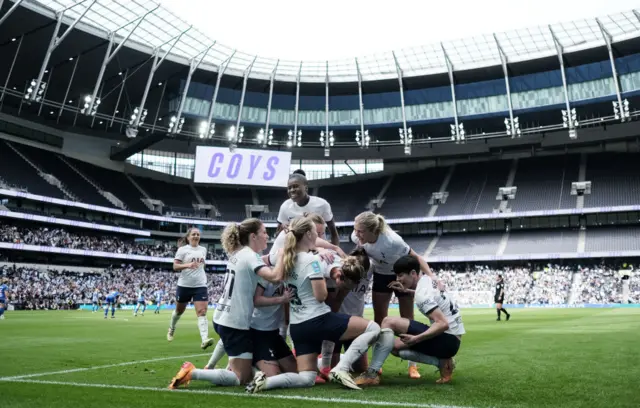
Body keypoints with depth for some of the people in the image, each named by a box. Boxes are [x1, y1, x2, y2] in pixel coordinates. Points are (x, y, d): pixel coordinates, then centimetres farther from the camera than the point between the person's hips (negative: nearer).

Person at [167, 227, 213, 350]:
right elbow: (175, 266, -12)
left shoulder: (203, 249, 8)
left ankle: (204, 340, -23)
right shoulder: (182, 249, -5)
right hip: (184, 285, -2)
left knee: (202, 312, -13)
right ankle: (171, 329, 47)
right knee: (179, 310, 18)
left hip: (200, 285, 2)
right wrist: (187, 265, -27)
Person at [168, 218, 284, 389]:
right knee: (242, 378, 0)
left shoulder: (238, 254, 9)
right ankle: (192, 372, -7)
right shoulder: (250, 256, -16)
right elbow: (275, 277, -31)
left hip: (223, 319, 9)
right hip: (235, 323, -9)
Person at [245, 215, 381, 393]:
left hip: (297, 327, 8)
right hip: (317, 320, -7)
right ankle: (341, 369, -10)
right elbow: (321, 296, -15)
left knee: (306, 378, 11)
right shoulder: (312, 260, -14)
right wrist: (323, 277, 2)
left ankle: (265, 380, -12)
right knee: (374, 328, -3)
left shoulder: (286, 259, 7)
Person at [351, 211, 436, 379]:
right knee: (379, 319, 4)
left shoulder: (392, 241, -41)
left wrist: (432, 277, -40)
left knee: (407, 319, 3)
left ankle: (412, 365, 15)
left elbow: (416, 258, -30)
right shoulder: (356, 237, -27)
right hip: (381, 275, 4)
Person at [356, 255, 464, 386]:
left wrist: (416, 339, -33)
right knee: (395, 346, 14)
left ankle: (372, 373, -17)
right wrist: (407, 290, 32)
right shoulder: (427, 279, 8)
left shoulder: (421, 294, -18)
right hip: (453, 339, 9)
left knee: (389, 322, -16)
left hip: (448, 340, -9)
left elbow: (443, 324, -27)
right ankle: (442, 363, 4)